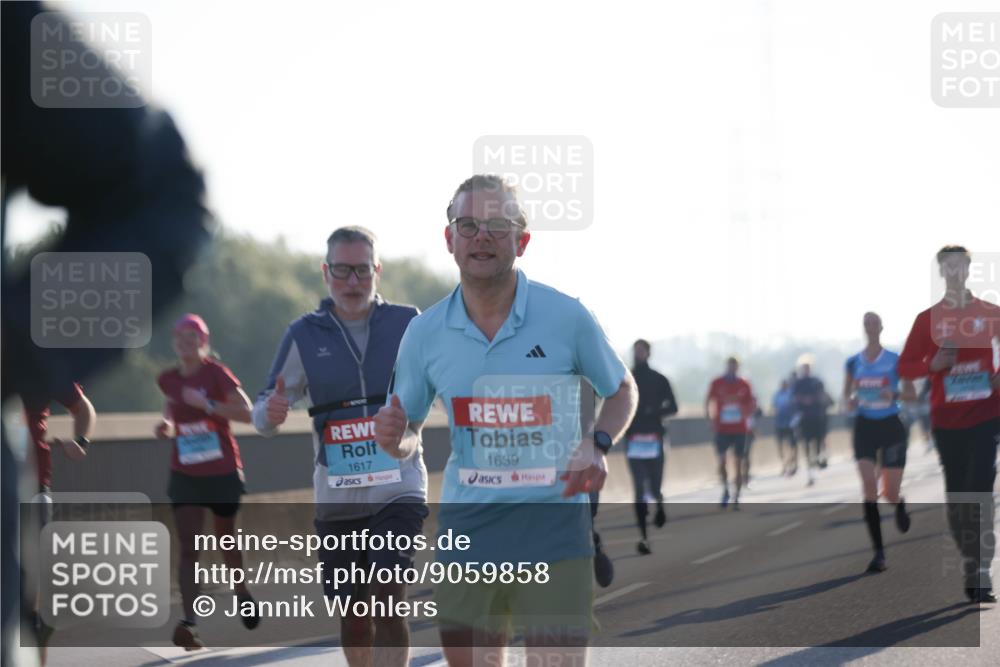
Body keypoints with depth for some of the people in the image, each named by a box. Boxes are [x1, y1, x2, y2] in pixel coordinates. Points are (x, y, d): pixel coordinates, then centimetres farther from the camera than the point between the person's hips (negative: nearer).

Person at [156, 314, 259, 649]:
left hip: (222, 472, -2)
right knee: (188, 548, -11)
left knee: (226, 540, 15)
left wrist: (207, 404, -28)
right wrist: (167, 425, 4)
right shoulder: (168, 380, 3)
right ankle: (189, 622, -19)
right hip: (185, 474, 2)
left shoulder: (216, 373, -10)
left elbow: (246, 413, -19)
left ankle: (242, 592, 44)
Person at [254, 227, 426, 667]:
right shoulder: (304, 335, 4)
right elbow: (265, 416, 6)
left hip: (399, 486, -2)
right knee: (353, 616, 10)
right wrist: (271, 412, -18)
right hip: (336, 495, 2)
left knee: (389, 602, -17)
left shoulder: (408, 324, 1)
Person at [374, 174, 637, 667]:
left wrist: (597, 444, -8)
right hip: (467, 529, 3)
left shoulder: (567, 317, -4)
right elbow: (408, 435, 14)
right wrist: (393, 435, -11)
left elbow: (622, 390, 12)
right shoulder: (425, 333, 3)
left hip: (554, 531, -3)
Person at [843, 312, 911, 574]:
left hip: (891, 426, -1)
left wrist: (894, 395, -19)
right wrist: (849, 402, -11)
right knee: (868, 485, -15)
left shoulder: (895, 361, -2)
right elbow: (847, 393, 12)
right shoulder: (853, 362, 4)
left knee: (890, 493, 1)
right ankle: (879, 552, -13)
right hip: (864, 426, 1)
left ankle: (900, 505, 43)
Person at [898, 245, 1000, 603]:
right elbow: (905, 367, 4)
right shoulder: (927, 319, 4)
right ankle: (969, 561, 17)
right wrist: (934, 364, -14)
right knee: (956, 494, 6)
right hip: (946, 418, 2)